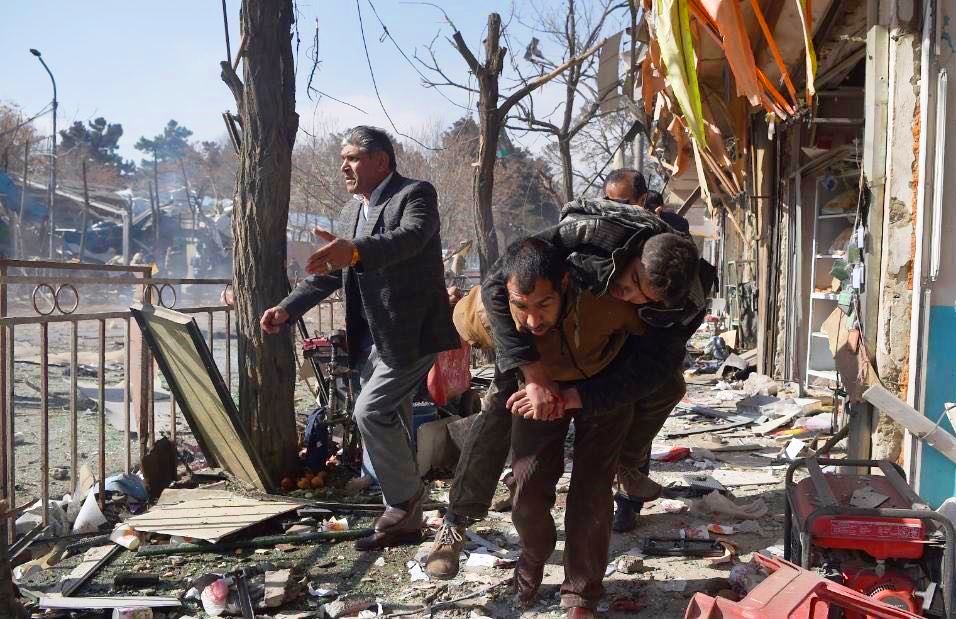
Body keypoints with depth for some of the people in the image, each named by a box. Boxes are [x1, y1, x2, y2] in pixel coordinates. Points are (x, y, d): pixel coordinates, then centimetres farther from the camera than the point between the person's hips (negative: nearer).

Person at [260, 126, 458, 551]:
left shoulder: (416, 194, -11)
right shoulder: (354, 209, 14)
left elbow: (409, 238, -33)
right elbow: (332, 271, 18)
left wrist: (354, 251, -51)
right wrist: (287, 309, 6)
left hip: (412, 332, -9)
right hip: (375, 336, 9)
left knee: (371, 411, -15)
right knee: (390, 420, 11)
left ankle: (405, 498, 5)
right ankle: (405, 521, 22)